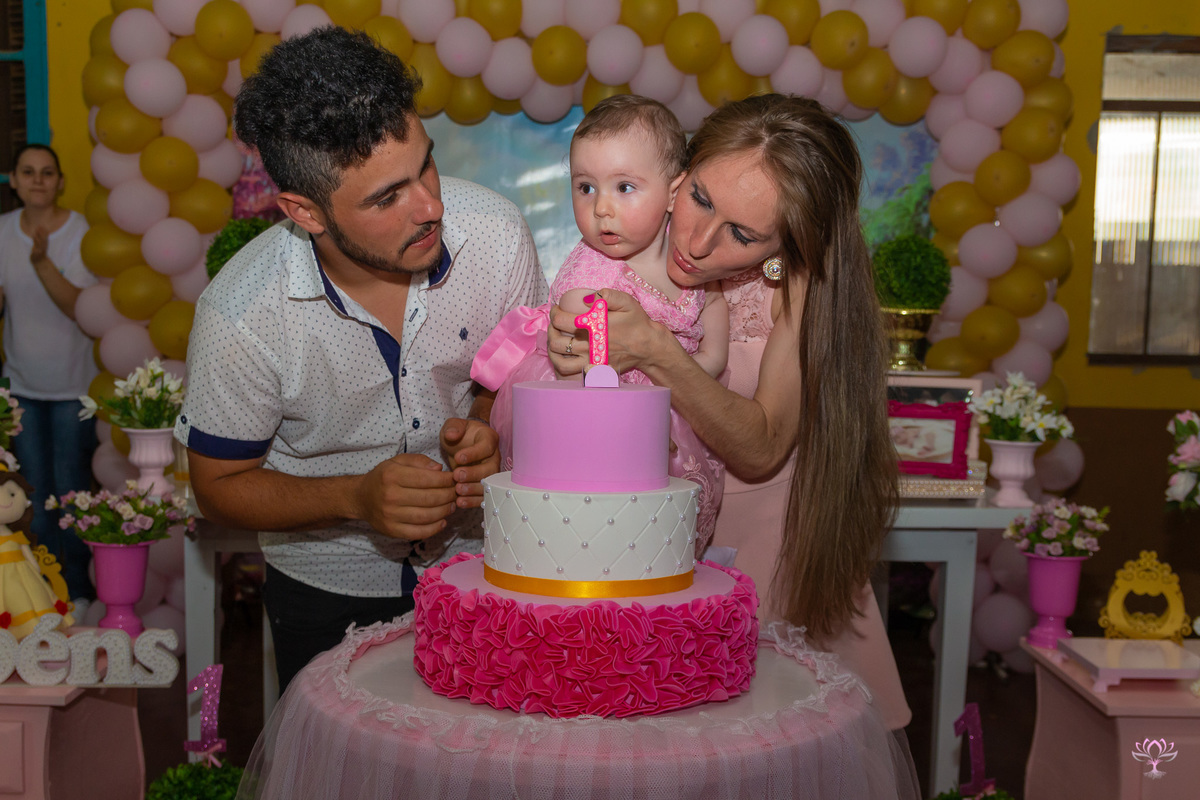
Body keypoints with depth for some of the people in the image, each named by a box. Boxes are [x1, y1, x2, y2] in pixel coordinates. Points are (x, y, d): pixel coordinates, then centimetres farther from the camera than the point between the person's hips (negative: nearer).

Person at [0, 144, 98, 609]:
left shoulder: (82, 233, -12)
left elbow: (79, 308, -21)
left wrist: (41, 261, -33)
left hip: (73, 383, -4)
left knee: (71, 490, 0)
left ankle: (77, 588, 16)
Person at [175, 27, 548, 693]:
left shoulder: (496, 233, -22)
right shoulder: (240, 314, -27)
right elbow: (220, 487, -13)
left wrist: (492, 430, -25)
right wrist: (357, 498, -29)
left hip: (477, 558, 2)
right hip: (328, 589, -1)